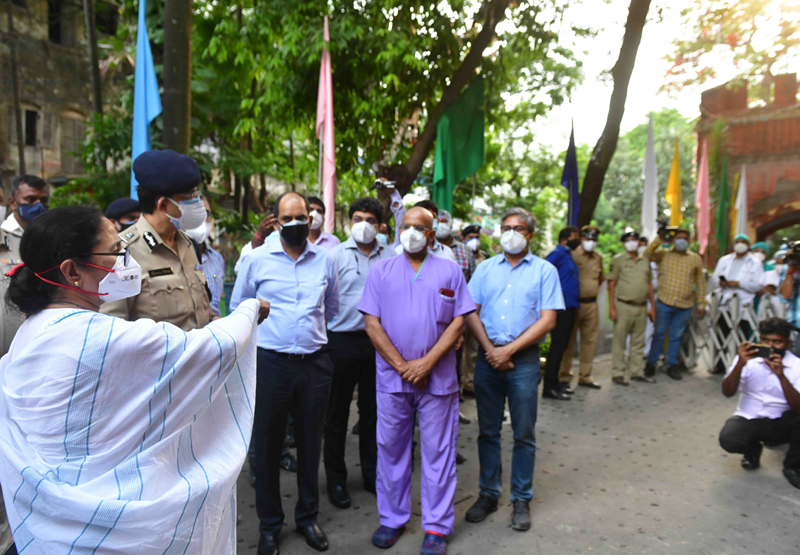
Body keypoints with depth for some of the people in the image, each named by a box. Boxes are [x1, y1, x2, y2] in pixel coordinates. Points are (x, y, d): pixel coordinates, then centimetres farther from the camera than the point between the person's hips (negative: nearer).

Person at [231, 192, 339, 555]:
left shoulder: (324, 260, 4)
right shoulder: (257, 259, -3)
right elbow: (238, 307, 9)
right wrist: (269, 329, 10)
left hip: (314, 362, 2)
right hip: (271, 362, -2)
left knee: (310, 440, 13)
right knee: (267, 444, 8)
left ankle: (307, 516, 32)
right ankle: (269, 525, 27)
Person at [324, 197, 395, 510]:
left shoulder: (390, 257, 5)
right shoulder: (336, 255, -3)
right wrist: (323, 336, -10)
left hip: (378, 340, 3)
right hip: (343, 340, -3)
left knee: (373, 411, 14)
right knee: (337, 413, 8)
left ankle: (372, 473, 30)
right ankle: (336, 479, 23)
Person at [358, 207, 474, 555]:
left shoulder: (450, 271, 5)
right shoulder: (381, 271, 6)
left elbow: (458, 321, -1)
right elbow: (371, 323, 0)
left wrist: (426, 363, -11)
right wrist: (401, 365, -9)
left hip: (437, 377, -1)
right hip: (391, 375, 1)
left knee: (438, 451, 6)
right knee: (391, 448, 11)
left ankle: (437, 527, 20)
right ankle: (392, 519, 28)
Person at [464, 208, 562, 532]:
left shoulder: (545, 271, 2)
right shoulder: (486, 268, 10)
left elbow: (547, 321, -5)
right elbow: (471, 313, 5)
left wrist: (508, 350, -12)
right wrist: (490, 349, -9)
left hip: (524, 359, -2)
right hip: (488, 357, 3)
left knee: (524, 434, 6)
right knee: (488, 430, 10)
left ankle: (521, 500, 21)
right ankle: (488, 494, 25)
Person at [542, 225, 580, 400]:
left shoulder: (567, 255, 19)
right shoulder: (557, 254, -9)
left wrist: (576, 305, 18)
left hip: (569, 307, 9)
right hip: (561, 307, -9)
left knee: (562, 346, 12)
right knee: (557, 345, -7)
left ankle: (554, 383, 21)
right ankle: (549, 387, -2)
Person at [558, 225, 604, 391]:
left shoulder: (598, 258, 11)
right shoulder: (573, 255, -9)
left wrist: (593, 291, 16)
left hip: (592, 304, 6)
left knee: (590, 340, 11)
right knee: (569, 341, -1)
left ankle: (585, 376, 22)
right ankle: (564, 378, 7)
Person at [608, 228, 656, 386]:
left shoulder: (645, 260, 14)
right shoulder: (618, 260, -1)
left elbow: (649, 284, 19)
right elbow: (611, 284, -4)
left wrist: (652, 306, 13)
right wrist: (611, 307, -11)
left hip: (641, 307, 5)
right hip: (624, 306, -5)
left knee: (639, 341, 12)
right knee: (619, 340, -2)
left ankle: (636, 371, 22)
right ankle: (617, 373, 6)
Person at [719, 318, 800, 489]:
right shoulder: (748, 359, -7)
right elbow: (727, 392, -17)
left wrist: (781, 375, -31)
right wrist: (740, 364, -31)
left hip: (782, 423, 1)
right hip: (749, 419, 0)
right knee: (728, 439, -30)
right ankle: (753, 448, 11)